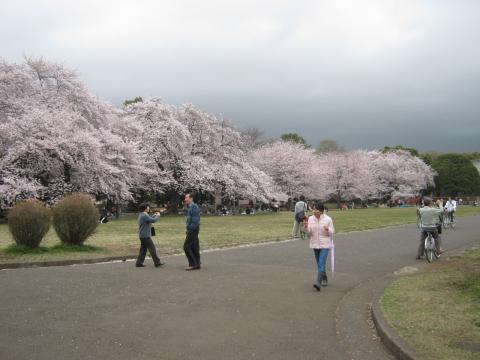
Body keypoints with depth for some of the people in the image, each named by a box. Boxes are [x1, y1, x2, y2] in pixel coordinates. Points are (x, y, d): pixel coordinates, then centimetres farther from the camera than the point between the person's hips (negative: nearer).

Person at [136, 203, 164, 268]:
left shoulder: (141, 215, 15)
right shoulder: (144, 215, -18)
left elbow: (149, 219, 25)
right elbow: (153, 220, -22)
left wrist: (154, 215, 17)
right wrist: (158, 216, -6)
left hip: (142, 235, 10)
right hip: (145, 235, -10)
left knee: (143, 249, 12)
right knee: (152, 248, -5)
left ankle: (139, 263, 12)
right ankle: (157, 262, -2)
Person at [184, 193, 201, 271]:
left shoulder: (194, 207, -15)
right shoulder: (190, 207, 16)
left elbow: (195, 220, -21)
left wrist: (190, 228, -20)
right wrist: (188, 229, 15)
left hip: (193, 230, -10)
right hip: (191, 230, 10)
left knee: (186, 247, -8)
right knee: (194, 247, 10)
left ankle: (193, 264, -4)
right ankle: (197, 264, 14)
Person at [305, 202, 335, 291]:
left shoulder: (328, 219, -8)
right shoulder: (311, 219, 3)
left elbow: (332, 232, -3)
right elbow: (309, 232, 2)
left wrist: (327, 229, -24)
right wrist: (306, 227, -18)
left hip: (325, 244, -5)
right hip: (315, 244, 5)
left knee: (321, 263, -15)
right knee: (319, 264, 15)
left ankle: (318, 283, -22)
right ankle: (324, 279, 33)